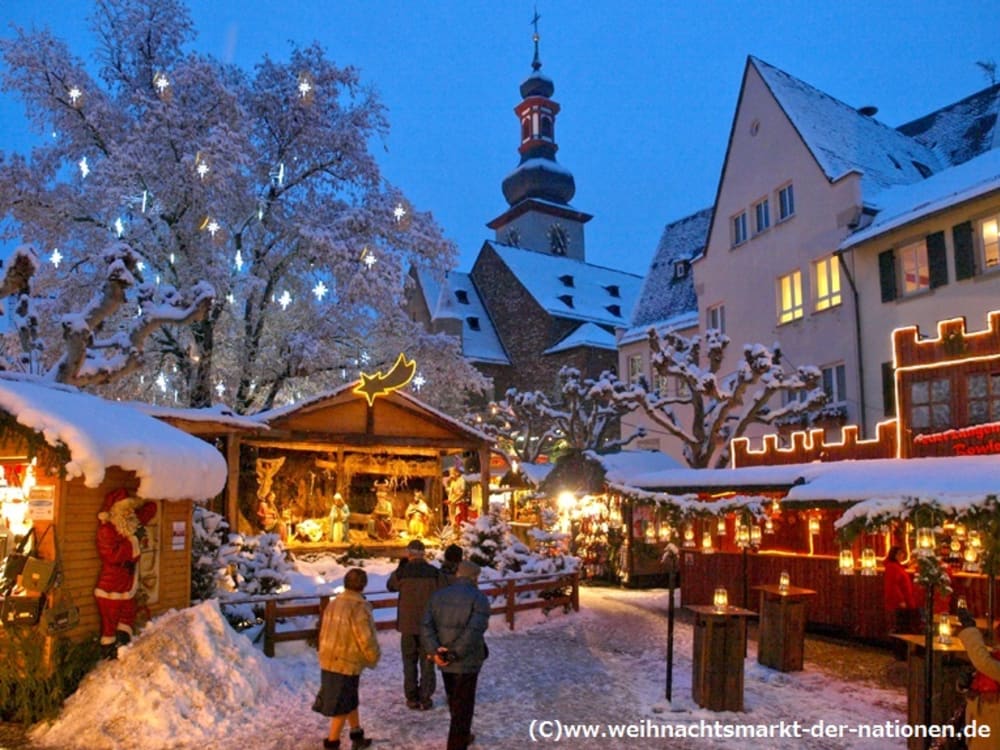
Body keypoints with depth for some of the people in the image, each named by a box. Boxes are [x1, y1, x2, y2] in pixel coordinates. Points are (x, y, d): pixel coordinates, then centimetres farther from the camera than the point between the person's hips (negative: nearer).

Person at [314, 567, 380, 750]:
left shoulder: (333, 604, 5)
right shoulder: (359, 607, -21)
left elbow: (324, 633, 13)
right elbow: (366, 639, -19)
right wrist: (374, 658, -2)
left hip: (328, 662, 8)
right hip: (347, 664, -8)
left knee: (350, 700, 22)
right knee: (342, 707, 6)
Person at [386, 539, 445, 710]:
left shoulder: (402, 572, -8)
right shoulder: (434, 573, -9)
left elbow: (390, 585, 13)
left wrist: (401, 566, 10)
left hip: (407, 625, 0)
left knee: (409, 662, 13)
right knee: (427, 662, 10)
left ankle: (412, 698, 16)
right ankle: (425, 698, 11)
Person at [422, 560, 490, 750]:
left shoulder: (438, 595, 5)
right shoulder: (479, 598, -12)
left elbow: (427, 625, -4)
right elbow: (474, 631, -24)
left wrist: (435, 650, -12)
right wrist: (454, 655, -21)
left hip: (444, 660, 6)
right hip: (467, 661, -6)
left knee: (454, 702, 24)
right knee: (463, 706, 6)